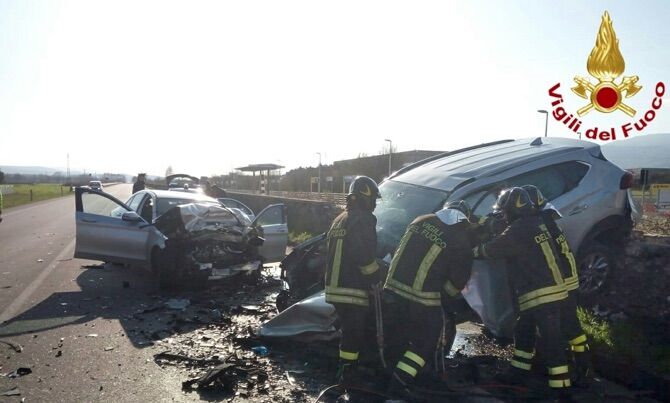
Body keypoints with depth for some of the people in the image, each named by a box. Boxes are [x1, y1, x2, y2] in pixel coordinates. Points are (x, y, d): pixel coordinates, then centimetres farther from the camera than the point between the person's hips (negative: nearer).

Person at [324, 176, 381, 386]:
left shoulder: (339, 220, 16)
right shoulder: (364, 220, -13)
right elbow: (366, 258, -20)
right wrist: (377, 280, -7)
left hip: (334, 288, 9)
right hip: (352, 290, -9)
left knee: (349, 331, 20)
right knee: (354, 334, 0)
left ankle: (345, 369, 29)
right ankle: (347, 375, 4)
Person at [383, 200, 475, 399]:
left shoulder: (421, 220, 7)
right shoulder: (461, 241, -7)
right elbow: (459, 278, -2)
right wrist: (445, 296, 15)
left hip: (394, 285, 7)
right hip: (422, 296, -7)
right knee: (430, 337, 10)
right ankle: (399, 382, 6)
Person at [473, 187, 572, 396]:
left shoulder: (519, 230, -16)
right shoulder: (534, 223, 13)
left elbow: (493, 249, -11)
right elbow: (505, 243, 23)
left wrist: (472, 251, 5)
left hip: (542, 294, -10)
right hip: (549, 290, 10)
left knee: (550, 341, -5)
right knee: (523, 331, 20)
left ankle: (561, 385, 1)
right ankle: (519, 372, 32)